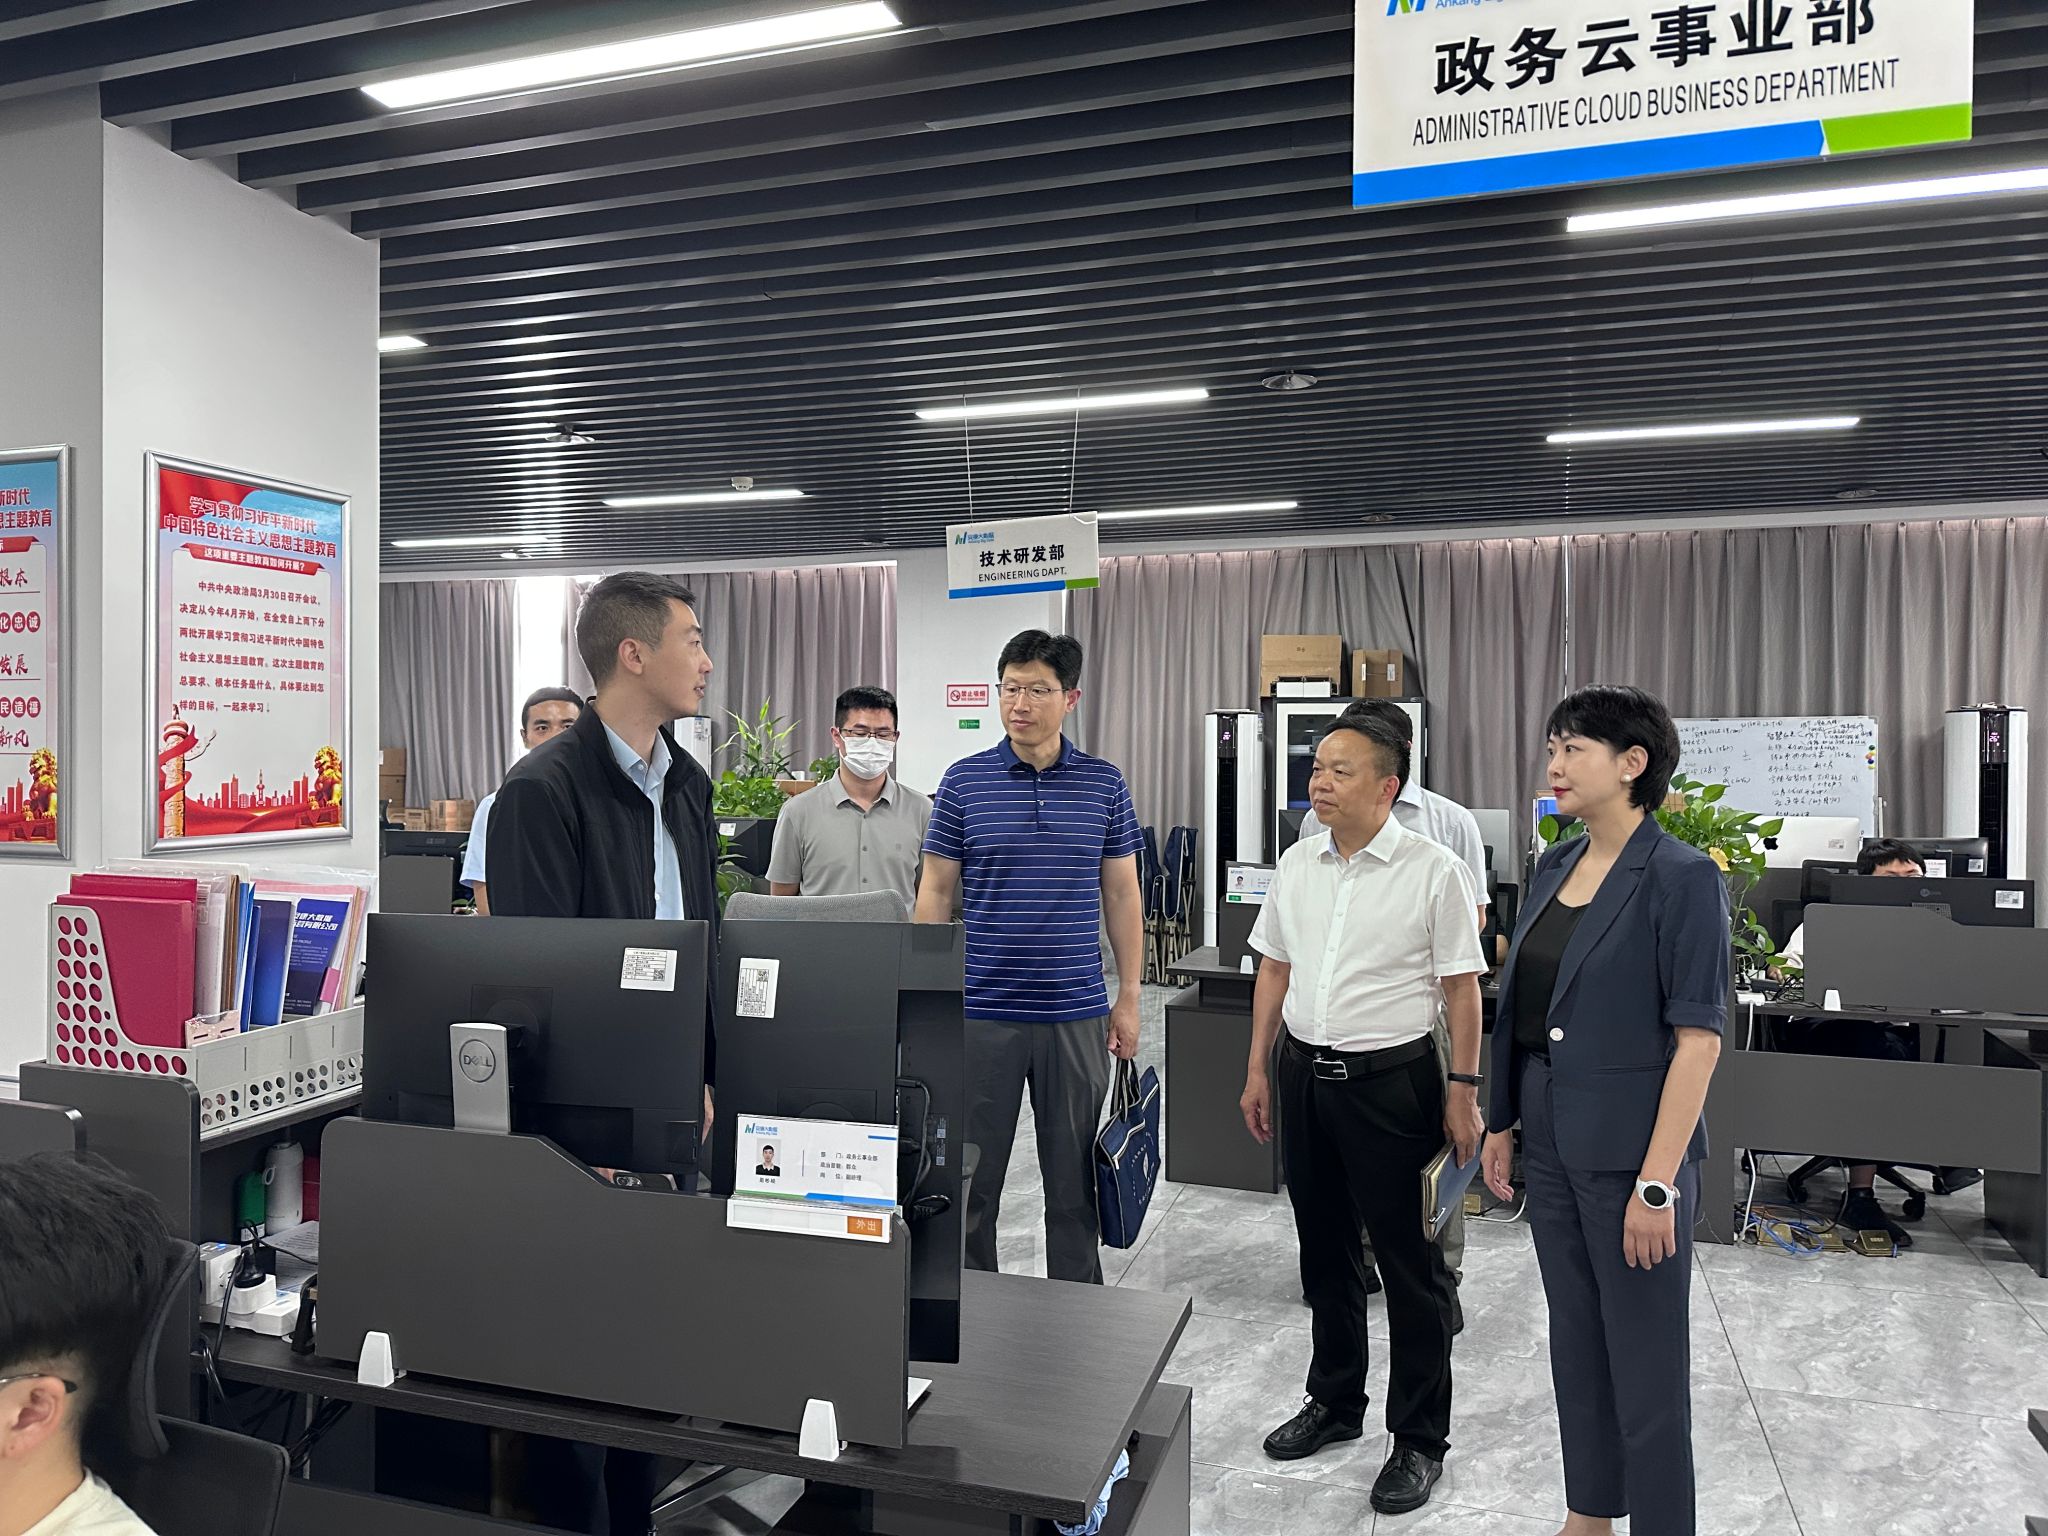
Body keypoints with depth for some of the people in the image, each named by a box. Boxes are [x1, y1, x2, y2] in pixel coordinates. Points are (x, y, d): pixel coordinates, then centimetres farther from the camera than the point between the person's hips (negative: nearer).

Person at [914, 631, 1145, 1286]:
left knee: (1075, 1179, 12)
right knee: (971, 1178, 9)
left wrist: (1128, 999, 3)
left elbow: (1121, 896, 7)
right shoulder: (964, 781, -1)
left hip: (1076, 1013, 1)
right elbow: (935, 893, 2)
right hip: (980, 1011, -1)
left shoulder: (1104, 785, 3)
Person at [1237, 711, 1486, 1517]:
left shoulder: (1431, 869, -11)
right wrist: (1258, 1070, 10)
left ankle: (1420, 1440, 23)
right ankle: (1334, 1402, 37)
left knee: (1411, 1265, 6)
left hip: (1390, 1082, -5)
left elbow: (1460, 987, -8)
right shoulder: (1296, 864, 4)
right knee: (1324, 1250, 18)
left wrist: (1463, 1094, -9)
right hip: (1304, 1077, 5)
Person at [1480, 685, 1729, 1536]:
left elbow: (1698, 1037, -17)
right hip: (1552, 1146, 7)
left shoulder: (1682, 878, -15)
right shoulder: (1554, 868, 6)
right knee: (1574, 1342, 20)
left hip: (1631, 1150, -7)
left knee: (1644, 1361, 7)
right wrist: (1503, 1123, 12)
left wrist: (1657, 1182, -19)